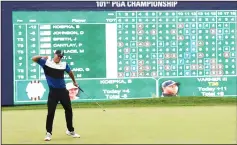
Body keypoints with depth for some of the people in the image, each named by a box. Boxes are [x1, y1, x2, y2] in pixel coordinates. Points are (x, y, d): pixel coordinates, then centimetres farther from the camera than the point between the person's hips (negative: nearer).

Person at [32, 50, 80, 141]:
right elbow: (34, 59, -7)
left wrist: (74, 82, 34)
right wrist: (43, 57, -9)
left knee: (69, 110, 12)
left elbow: (70, 72, 23)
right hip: (53, 92, -4)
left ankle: (70, 131, 28)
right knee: (51, 112, -6)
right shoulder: (46, 62, -3)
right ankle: (48, 133, 5)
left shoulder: (64, 64, 5)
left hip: (63, 90, 4)